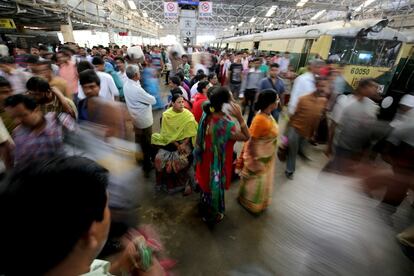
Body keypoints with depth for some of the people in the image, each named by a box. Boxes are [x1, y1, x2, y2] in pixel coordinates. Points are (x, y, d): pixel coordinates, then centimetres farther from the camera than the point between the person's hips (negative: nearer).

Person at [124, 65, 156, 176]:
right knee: (147, 144, 6)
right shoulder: (137, 90, -29)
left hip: (136, 118, 9)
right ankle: (147, 166, 20)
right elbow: (153, 101, -19)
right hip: (144, 120, -9)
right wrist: (150, 97, 1)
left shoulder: (126, 85, -4)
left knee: (139, 141, 24)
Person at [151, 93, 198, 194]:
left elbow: (190, 134, -6)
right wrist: (176, 145, -14)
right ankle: (167, 183, 10)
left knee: (180, 160, -22)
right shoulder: (166, 115, -5)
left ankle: (185, 183, 3)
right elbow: (167, 133, -5)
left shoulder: (188, 115, -9)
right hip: (169, 142, 3)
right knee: (160, 158, -13)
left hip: (184, 142, -2)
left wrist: (183, 144, -19)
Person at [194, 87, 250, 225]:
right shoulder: (226, 125, -35)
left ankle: (204, 209, 58)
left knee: (207, 183, 30)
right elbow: (246, 137, -21)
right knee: (215, 188, 19)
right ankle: (212, 216, 47)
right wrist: (240, 117, -30)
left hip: (206, 160, 7)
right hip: (217, 164, -7)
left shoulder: (207, 115, -12)